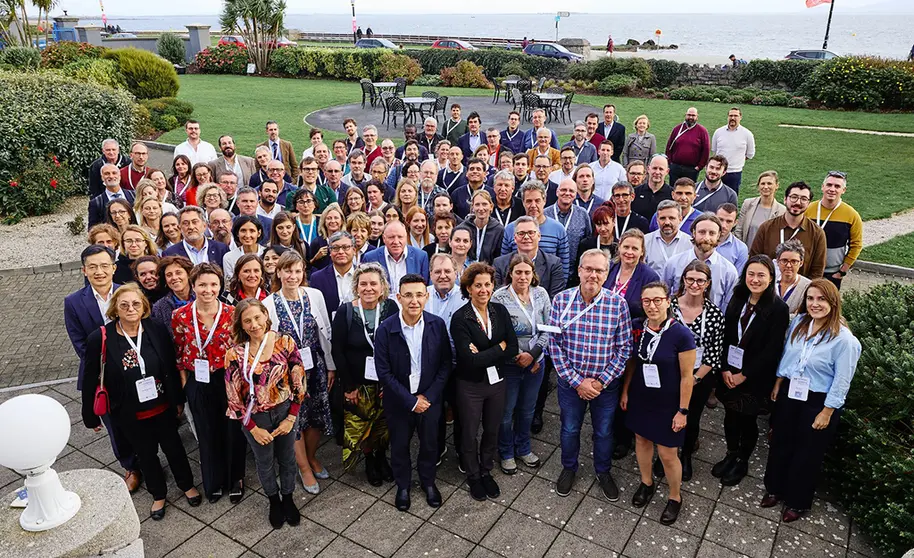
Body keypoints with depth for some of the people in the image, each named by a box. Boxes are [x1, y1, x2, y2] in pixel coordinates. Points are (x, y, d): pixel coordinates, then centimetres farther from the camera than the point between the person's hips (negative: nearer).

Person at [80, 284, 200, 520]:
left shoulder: (157, 332, -12)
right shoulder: (100, 339, -17)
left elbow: (172, 368, -2)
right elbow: (90, 380, -8)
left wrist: (178, 400, 5)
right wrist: (90, 416, -2)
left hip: (163, 407, 1)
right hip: (130, 414, -1)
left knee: (173, 446, 18)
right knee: (146, 454, 18)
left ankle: (187, 485, 43)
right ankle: (158, 495, 42)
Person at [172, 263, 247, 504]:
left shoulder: (232, 313, -11)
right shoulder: (181, 315, -7)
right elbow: (179, 351, 4)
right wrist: (184, 380, 2)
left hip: (228, 380, -1)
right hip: (198, 383, 1)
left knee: (233, 430, 11)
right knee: (207, 433, 18)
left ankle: (234, 480, 36)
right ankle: (213, 483, 40)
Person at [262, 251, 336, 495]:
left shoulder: (315, 295, -6)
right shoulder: (268, 304, -11)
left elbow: (326, 333, 1)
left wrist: (331, 365, 4)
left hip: (315, 365, 2)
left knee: (318, 414, 14)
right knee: (295, 417, 10)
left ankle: (311, 456, 41)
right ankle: (304, 467, 32)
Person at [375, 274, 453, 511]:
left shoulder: (437, 325, -12)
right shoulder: (385, 329, -17)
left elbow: (445, 364, -5)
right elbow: (384, 372, -15)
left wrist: (428, 396, -12)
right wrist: (411, 401, -16)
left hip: (430, 399, 1)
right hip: (398, 401, -1)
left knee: (430, 443, 18)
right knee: (399, 445, 17)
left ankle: (428, 481, 45)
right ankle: (403, 485, 43)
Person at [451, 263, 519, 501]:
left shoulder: (500, 311, -5)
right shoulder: (460, 318, -19)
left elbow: (513, 348, -10)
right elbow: (470, 359, -25)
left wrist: (484, 355, -21)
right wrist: (499, 348, -17)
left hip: (497, 381, 4)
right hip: (470, 385, -4)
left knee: (492, 430, 19)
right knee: (469, 433, 15)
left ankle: (486, 472, 43)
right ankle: (473, 476, 38)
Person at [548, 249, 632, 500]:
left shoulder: (618, 303, -13)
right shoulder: (561, 300, -13)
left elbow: (624, 347, -9)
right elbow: (554, 344, -11)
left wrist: (601, 381, -14)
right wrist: (576, 381, -14)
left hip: (606, 383, 0)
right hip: (570, 382, 0)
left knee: (604, 431, 20)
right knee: (570, 429, 20)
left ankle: (603, 471, 46)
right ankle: (569, 468, 47)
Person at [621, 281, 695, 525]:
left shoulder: (681, 334, -21)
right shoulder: (638, 328, -7)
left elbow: (687, 376, -15)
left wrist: (682, 411, -12)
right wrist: (625, 391, 9)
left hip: (667, 404, -4)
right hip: (640, 399, 5)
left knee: (667, 453, 5)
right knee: (642, 440, 20)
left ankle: (675, 498, 31)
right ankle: (646, 483, 45)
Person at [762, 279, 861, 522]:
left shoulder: (844, 339, -22)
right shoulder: (798, 322, -5)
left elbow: (841, 383, -16)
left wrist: (826, 413, -13)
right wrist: (778, 384, 11)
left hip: (818, 402, -5)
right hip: (789, 394, 5)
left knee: (807, 454, 14)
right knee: (780, 443, 19)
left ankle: (797, 502, 35)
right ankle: (775, 488, 41)